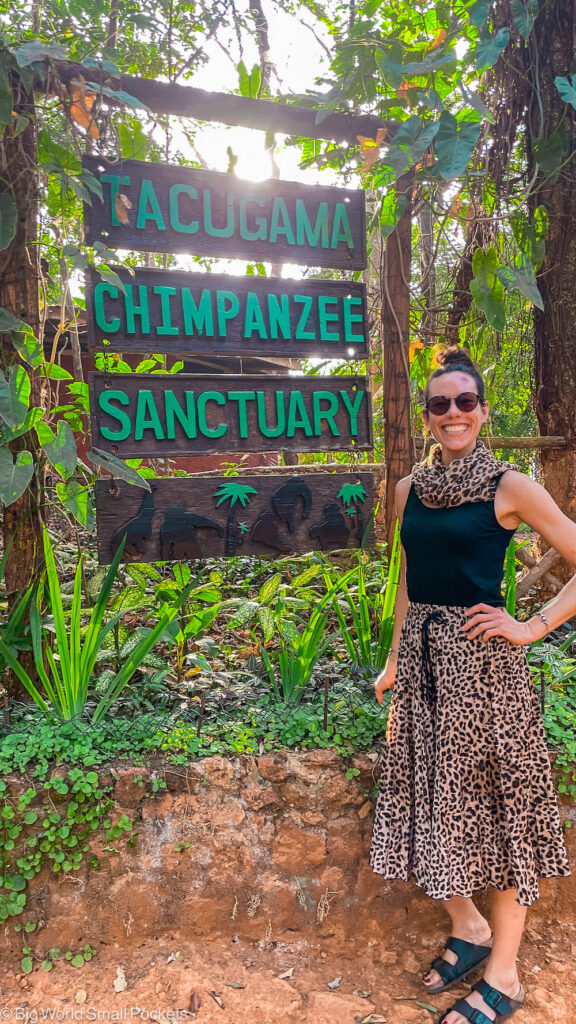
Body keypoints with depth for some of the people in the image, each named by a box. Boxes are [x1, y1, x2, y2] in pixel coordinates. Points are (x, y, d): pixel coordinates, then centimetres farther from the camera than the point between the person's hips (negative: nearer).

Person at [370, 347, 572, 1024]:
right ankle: (468, 929, 39)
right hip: (422, 656, 5)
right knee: (437, 798, 14)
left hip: (482, 661, -5)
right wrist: (394, 662, 15)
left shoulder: (509, 487, -7)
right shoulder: (411, 490, 7)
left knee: (493, 801, 7)